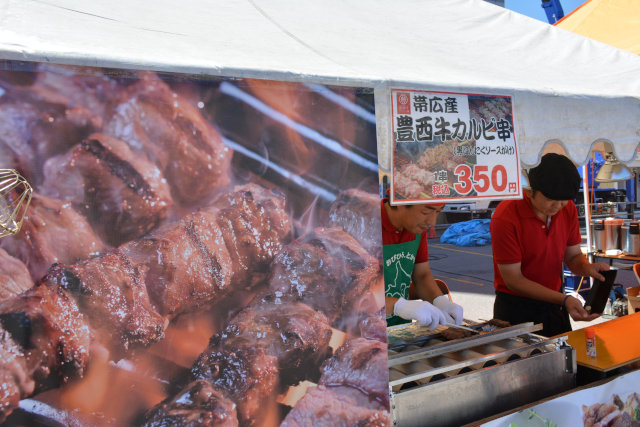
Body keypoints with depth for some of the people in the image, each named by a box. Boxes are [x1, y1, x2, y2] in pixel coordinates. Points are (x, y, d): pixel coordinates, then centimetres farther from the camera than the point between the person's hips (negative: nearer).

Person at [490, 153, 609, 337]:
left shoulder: (568, 208, -4)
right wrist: (563, 299, -26)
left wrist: (587, 267, -18)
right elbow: (513, 280, -20)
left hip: (554, 304, 6)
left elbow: (573, 255, 6)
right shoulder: (505, 218, -23)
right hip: (516, 308, -5)